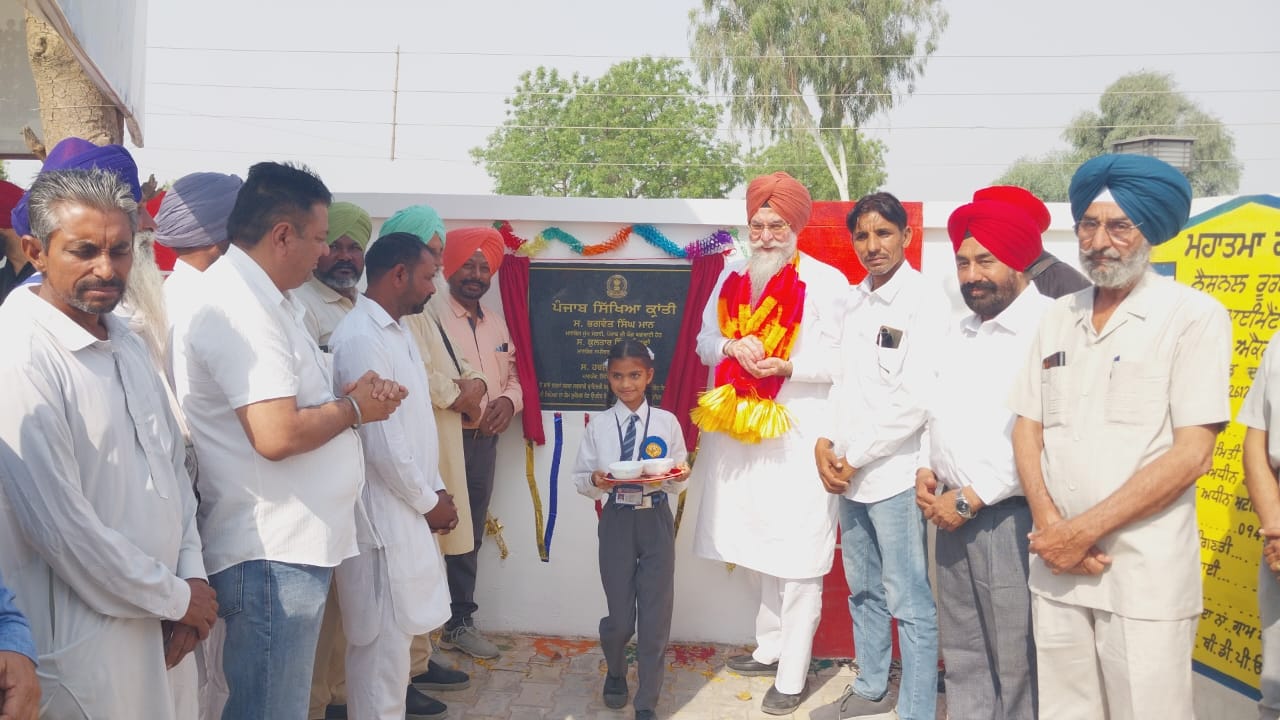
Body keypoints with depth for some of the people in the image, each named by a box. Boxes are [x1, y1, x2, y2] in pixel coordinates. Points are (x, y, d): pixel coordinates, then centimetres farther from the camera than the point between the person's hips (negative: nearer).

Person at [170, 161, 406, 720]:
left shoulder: (260, 297, 14)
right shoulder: (240, 306, -19)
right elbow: (277, 435, -27)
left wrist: (351, 396, 2)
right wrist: (353, 408, -10)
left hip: (290, 543, 11)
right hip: (271, 553, -11)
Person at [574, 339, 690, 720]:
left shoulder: (667, 422, -1)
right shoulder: (598, 424, 0)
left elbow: (677, 482, 3)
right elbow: (580, 479, 3)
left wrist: (680, 477, -19)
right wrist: (595, 481, -18)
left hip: (656, 521, 0)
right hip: (617, 520, 0)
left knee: (656, 614, 3)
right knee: (619, 614, 8)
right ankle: (616, 673, 41)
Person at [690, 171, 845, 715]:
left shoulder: (827, 282, -7)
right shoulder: (732, 277, 10)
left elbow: (842, 360, -8)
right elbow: (705, 343, 11)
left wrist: (786, 366, -24)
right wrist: (733, 347, -11)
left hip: (800, 438, -5)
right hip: (741, 432, 6)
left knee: (798, 558, -1)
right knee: (762, 548, 17)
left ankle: (792, 676, 10)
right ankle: (770, 648, 34)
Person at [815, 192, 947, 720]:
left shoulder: (925, 303, -10)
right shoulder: (853, 300, 11)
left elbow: (916, 399, -17)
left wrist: (857, 457, -11)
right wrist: (824, 442, -1)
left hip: (894, 473, -7)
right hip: (846, 473, 7)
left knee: (909, 604, -1)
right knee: (862, 592, 19)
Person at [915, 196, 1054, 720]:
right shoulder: (961, 335, 15)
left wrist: (971, 498, -16)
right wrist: (927, 469, 5)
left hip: (1009, 517, -8)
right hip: (953, 513, 8)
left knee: (1016, 661, 3)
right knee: (961, 654, 15)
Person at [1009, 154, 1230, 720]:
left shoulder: (1194, 316, -6)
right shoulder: (1058, 318, 9)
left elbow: (1191, 455, -13)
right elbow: (1027, 428, 8)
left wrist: (1083, 530, -14)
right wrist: (1049, 524, -9)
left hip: (1146, 575, -4)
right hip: (1056, 566, 4)